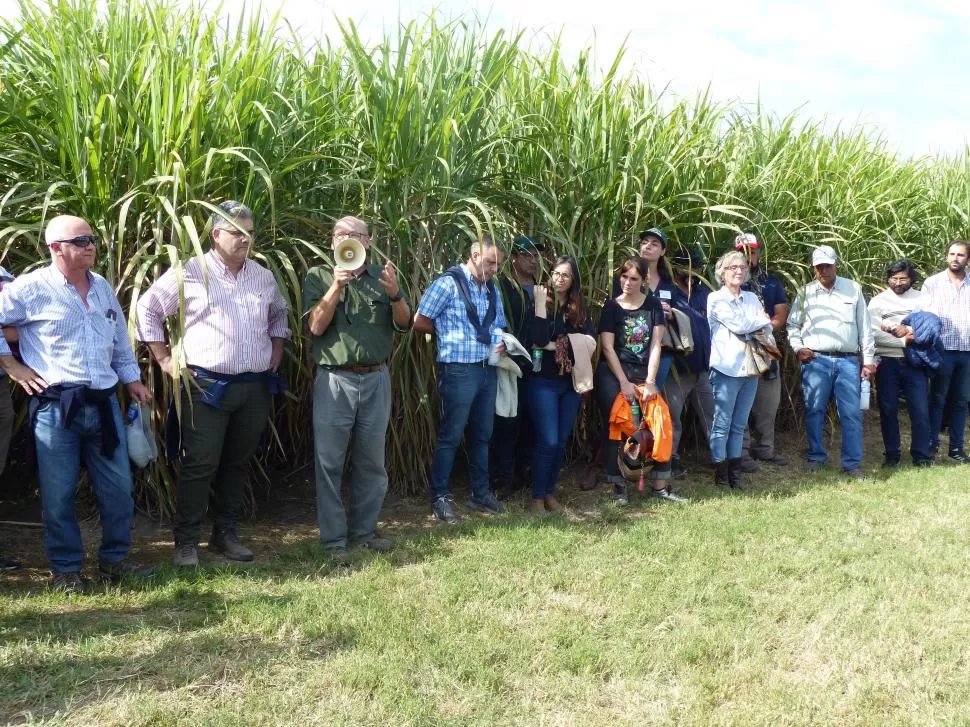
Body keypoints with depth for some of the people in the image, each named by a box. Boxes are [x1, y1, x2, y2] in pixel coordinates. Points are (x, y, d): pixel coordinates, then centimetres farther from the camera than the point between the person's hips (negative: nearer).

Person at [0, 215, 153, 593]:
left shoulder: (103, 287, 11)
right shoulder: (32, 288, -7)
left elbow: (120, 339, 21)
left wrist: (132, 379, 21)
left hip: (103, 403, 5)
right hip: (55, 406, -5)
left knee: (118, 487, 10)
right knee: (59, 493, 4)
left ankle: (115, 559, 26)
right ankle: (65, 569, 18)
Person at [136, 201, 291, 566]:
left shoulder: (263, 276, 11)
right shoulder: (190, 272, -5)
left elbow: (279, 315, 29)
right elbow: (147, 308, -1)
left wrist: (276, 353, 17)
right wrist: (165, 359, -4)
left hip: (256, 388, 5)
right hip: (208, 387, -5)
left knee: (237, 464, 13)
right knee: (199, 466, -4)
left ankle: (225, 534, 25)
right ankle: (186, 542, 7)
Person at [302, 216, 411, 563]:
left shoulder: (382, 276, 9)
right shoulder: (319, 276, 2)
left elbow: (404, 323, 4)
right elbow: (316, 327, -8)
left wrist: (394, 294, -15)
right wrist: (337, 286, -19)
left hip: (376, 379, 3)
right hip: (334, 380, -3)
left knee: (371, 462, 11)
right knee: (330, 462, -1)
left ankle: (364, 530, 25)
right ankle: (333, 539, 9)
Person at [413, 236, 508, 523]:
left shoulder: (492, 290, 12)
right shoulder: (448, 284, -9)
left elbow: (499, 327, 20)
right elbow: (420, 322, -8)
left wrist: (502, 343, -2)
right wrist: (450, 334, 0)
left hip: (487, 370, 7)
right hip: (459, 371, -7)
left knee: (482, 434, 15)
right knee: (451, 436, 0)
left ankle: (480, 492, 27)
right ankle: (440, 497, 11)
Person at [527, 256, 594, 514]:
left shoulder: (580, 308, 9)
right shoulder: (541, 303, -4)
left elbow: (589, 342, -4)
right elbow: (539, 340, -19)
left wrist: (555, 346, -13)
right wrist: (540, 302, -19)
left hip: (571, 383, 5)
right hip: (544, 381, -5)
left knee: (562, 441, 9)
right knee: (548, 441, -7)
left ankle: (550, 492, 22)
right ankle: (537, 497, 5)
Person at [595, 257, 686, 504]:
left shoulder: (653, 305, 4)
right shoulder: (612, 307, -2)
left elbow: (655, 345, 1)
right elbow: (607, 348, -6)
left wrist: (650, 381, -7)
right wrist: (624, 383, -12)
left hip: (644, 375, 2)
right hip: (612, 375, -2)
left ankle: (660, 485, 6)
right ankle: (618, 485, 5)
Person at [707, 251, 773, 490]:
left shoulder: (752, 298, 17)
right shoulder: (716, 299, -2)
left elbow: (767, 327, 9)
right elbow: (738, 325, -13)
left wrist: (750, 327, -10)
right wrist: (760, 320, 3)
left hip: (750, 368, 6)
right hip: (727, 368, -6)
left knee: (739, 424, 9)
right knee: (722, 423, -3)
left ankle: (735, 469, 15)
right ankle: (720, 471, 4)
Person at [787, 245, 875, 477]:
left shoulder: (853, 289, 9)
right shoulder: (805, 292, 9)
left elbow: (865, 326, 9)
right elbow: (793, 325, 13)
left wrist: (869, 359, 5)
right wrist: (798, 348, -4)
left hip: (848, 361, 0)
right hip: (815, 360, 0)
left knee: (852, 413, -3)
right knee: (814, 411, 4)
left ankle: (852, 463, 4)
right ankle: (816, 457, 17)